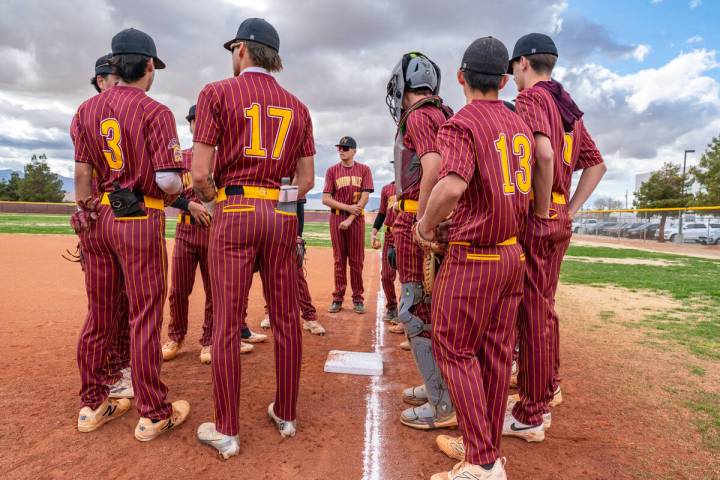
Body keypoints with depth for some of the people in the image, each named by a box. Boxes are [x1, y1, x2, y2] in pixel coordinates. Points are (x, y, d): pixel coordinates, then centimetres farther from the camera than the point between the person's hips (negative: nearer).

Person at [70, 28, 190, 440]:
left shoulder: (87, 110, 9)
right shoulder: (155, 111, -8)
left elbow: (81, 174, 8)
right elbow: (168, 181, -17)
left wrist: (86, 226, 15)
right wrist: (178, 189, 6)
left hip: (97, 219, 6)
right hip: (139, 220, -6)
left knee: (99, 314, 14)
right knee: (145, 317, 0)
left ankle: (93, 405, 27)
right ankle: (153, 414, 11)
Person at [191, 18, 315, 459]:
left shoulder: (218, 93, 1)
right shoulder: (297, 107, 13)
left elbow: (200, 174, -7)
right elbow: (307, 180, 10)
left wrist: (211, 200, 12)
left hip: (234, 212, -4)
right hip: (283, 216, 4)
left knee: (227, 323, 3)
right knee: (286, 319, 10)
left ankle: (227, 431, 13)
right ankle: (286, 414, 25)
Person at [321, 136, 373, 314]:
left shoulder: (364, 169, 4)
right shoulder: (332, 170, 7)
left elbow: (365, 197, -4)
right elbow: (325, 199, 0)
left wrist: (350, 218, -11)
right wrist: (348, 207, -11)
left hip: (356, 219, -1)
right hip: (336, 218, 1)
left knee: (356, 260, 1)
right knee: (339, 259, 4)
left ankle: (357, 299, 9)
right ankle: (338, 298, 10)